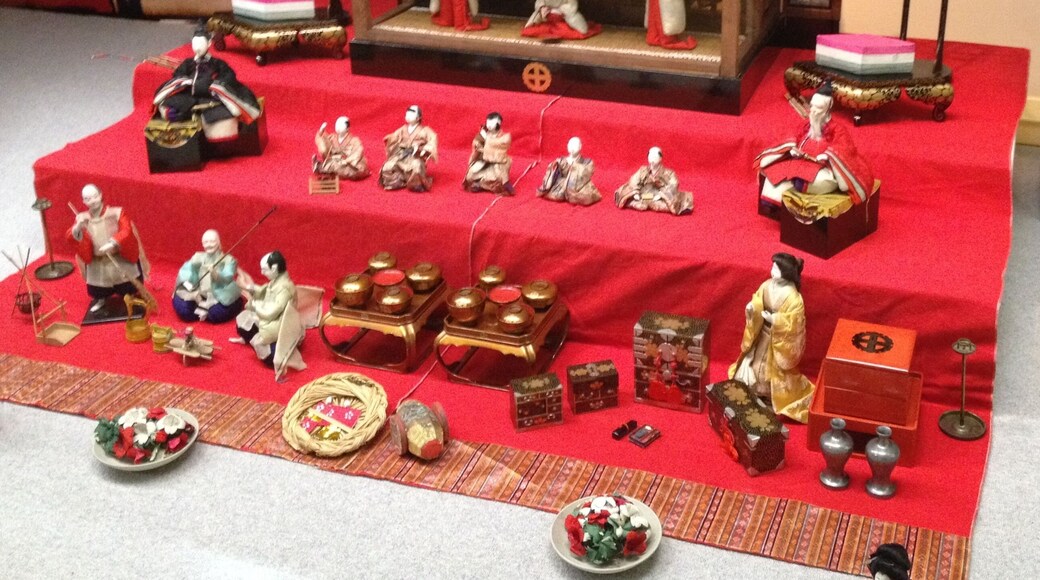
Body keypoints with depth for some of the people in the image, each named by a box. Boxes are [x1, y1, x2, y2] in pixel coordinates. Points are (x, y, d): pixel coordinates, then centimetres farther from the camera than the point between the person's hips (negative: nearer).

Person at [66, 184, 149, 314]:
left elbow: (126, 231, -23)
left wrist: (112, 244, -38)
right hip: (98, 266, 2)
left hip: (121, 261, -2)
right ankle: (100, 298, 48)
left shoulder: (116, 213, -13)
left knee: (130, 291, 9)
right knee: (97, 293, 15)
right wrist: (79, 226, -30)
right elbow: (70, 238, -10)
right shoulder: (82, 218, -4)